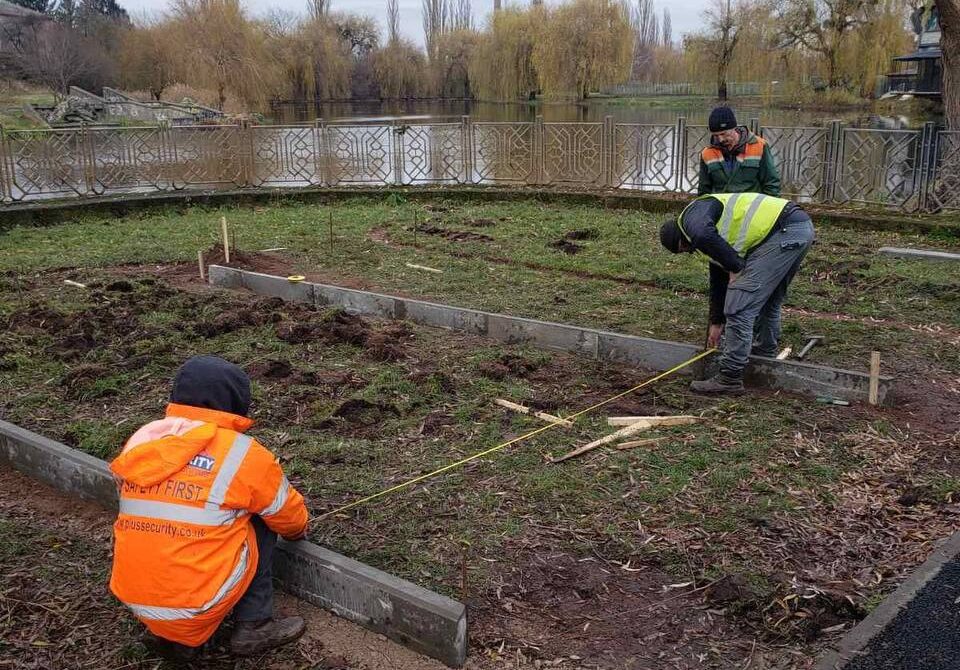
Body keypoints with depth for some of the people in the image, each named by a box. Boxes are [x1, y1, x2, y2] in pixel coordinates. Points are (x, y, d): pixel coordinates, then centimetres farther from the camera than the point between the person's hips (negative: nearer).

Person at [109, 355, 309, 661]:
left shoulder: (139, 442, 4)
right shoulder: (242, 453, -9)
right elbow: (288, 515, 6)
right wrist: (297, 532, 30)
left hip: (134, 599, 5)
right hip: (197, 605, -5)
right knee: (260, 521, 13)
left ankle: (167, 635, 18)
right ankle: (254, 625, 12)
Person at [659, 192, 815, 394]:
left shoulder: (692, 214, 3)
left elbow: (702, 234, -22)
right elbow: (718, 281, 36)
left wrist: (735, 268, -11)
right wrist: (716, 323, 41)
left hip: (784, 231, -10)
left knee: (740, 306, -5)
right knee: (768, 301, 27)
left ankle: (730, 379, 0)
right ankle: (765, 357, 41)